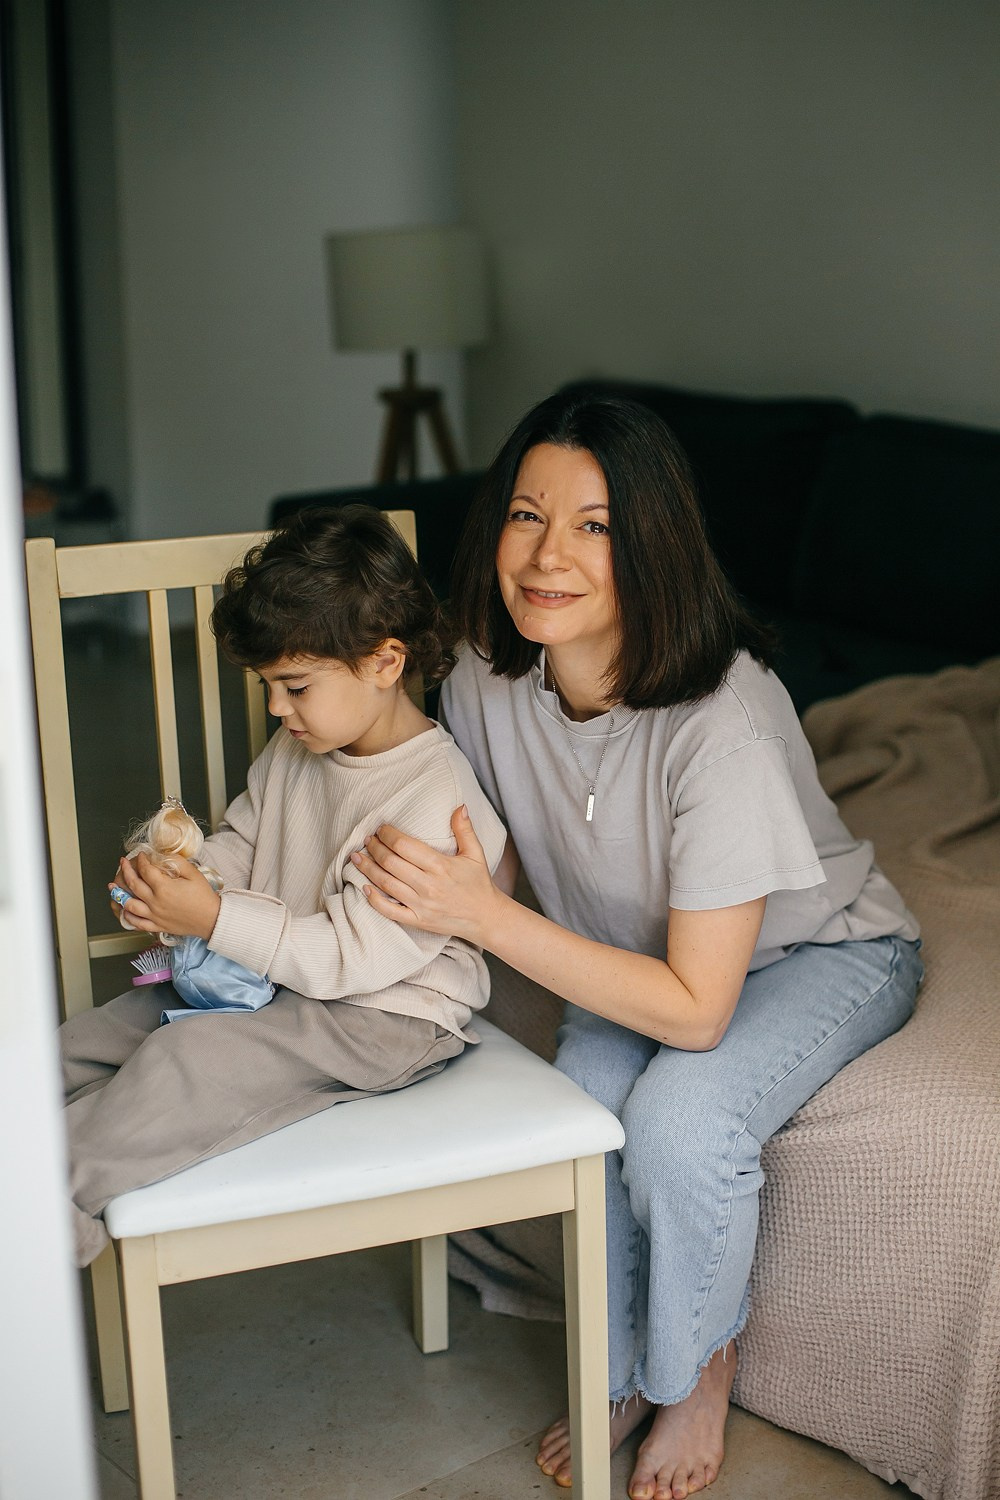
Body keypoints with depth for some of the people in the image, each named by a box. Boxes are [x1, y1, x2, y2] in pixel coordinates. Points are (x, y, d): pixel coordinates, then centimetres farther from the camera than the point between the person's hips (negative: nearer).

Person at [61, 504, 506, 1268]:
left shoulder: (434, 802, -25)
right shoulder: (297, 749, 3)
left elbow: (353, 955, -26)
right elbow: (243, 838, 19)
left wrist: (214, 920, -27)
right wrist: (184, 874, -5)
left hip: (384, 1016, -9)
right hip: (270, 972, 10)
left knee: (186, 1061, -28)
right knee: (77, 1047, -1)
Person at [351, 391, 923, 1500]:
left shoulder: (724, 724, -37)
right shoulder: (486, 684, -19)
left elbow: (695, 1008, -33)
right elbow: (492, 875, -3)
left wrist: (485, 916, -39)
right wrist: (418, 886, -26)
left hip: (824, 953, -4)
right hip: (643, 951, 5)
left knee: (676, 1118, -29)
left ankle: (698, 1373, 3)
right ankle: (620, 1372, 6)